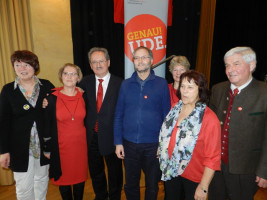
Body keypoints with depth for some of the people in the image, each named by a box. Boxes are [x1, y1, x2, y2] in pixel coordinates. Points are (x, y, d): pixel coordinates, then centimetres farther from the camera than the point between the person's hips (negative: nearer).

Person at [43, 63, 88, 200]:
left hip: (80, 144, 2)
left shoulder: (83, 97, 0)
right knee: (63, 177, 13)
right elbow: (46, 125, -2)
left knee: (80, 178, 15)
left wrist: (88, 142, 7)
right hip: (60, 146, -2)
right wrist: (47, 149, 0)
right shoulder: (52, 98, -7)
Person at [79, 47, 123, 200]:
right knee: (95, 171, 24)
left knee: (115, 172, 18)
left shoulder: (120, 84, -12)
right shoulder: (86, 82, 0)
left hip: (111, 136, -3)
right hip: (92, 136, 4)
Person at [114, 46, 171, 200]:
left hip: (153, 145, -1)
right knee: (130, 185, 19)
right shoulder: (126, 84, 2)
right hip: (129, 144, 2)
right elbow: (118, 116, 4)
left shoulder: (161, 84, -3)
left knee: (152, 186, 17)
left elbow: (167, 115, -2)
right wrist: (118, 142, 0)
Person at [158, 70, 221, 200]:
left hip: (193, 179, -5)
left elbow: (212, 158, -18)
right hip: (170, 172, 5)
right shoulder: (175, 109, -2)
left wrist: (203, 187, -16)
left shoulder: (209, 118, -20)